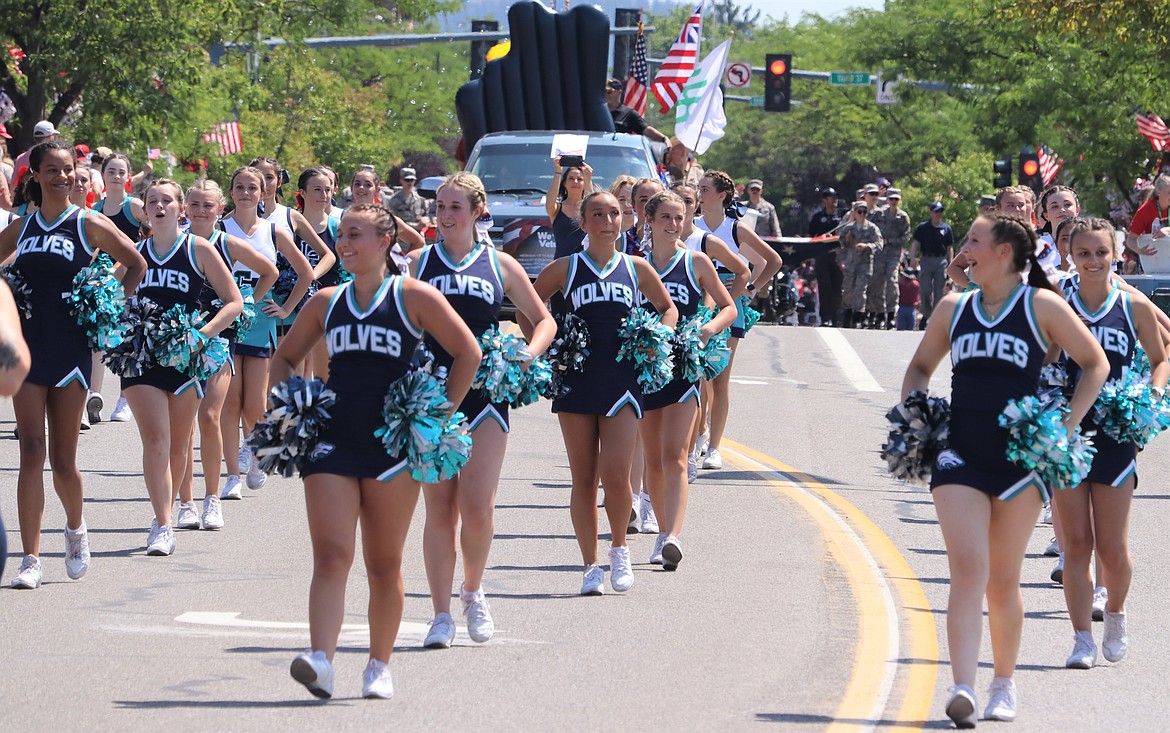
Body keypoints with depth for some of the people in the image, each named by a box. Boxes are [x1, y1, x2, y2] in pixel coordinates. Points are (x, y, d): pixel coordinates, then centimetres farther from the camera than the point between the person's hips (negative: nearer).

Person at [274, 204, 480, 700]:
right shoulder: (326, 303, 12)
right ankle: (320, 662, -25)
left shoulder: (413, 297, 0)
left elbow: (467, 352, 1)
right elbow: (284, 359, 25)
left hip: (393, 448, -2)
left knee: (384, 565, 6)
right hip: (333, 444, 2)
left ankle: (379, 667, 18)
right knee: (330, 557, -12)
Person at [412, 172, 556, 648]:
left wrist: (527, 356, -3)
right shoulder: (421, 264, 8)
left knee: (477, 507, -12)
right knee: (439, 510, 0)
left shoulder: (500, 266, 7)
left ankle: (473, 592, 15)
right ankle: (442, 616, 8)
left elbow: (544, 320, 15)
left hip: (484, 395, -1)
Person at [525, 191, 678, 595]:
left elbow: (668, 309, 22)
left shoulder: (636, 268, 8)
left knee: (615, 474, -13)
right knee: (583, 478, 2)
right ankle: (591, 566, 11)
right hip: (576, 380, 0)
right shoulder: (565, 269, 5)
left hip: (622, 379, 0)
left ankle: (619, 548, 12)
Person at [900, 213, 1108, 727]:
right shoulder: (953, 309, 11)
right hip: (960, 455, 2)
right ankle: (962, 691, -24)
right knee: (968, 569, -14)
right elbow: (920, 367, 24)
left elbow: (1096, 363, 5)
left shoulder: (1041, 306, -1)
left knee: (1003, 582, 7)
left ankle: (1004, 686, 25)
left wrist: (1067, 425, -4)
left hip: (1020, 458, -2)